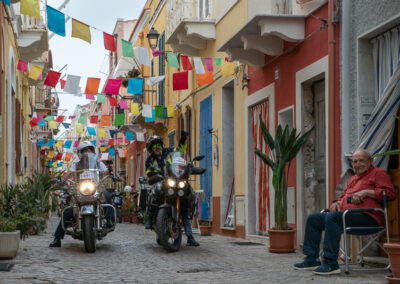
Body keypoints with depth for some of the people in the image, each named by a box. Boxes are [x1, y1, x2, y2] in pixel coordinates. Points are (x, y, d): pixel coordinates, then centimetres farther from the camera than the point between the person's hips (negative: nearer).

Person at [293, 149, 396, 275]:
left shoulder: (378, 173, 5)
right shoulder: (352, 180, 31)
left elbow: (390, 193, -9)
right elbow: (344, 197, 36)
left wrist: (365, 192, -16)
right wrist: (336, 202, 12)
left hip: (367, 216, -10)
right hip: (346, 215, 10)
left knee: (332, 217, -33)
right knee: (313, 218, 5)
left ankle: (331, 263, -36)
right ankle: (311, 259, 1)